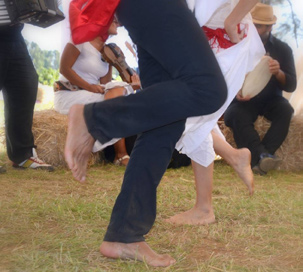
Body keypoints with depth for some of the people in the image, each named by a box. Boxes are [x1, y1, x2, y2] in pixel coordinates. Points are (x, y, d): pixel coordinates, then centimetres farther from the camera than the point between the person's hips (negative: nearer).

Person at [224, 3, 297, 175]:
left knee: (286, 110, -31)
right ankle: (263, 155, -49)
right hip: (244, 100, -1)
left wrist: (278, 73, -26)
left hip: (271, 99, 1)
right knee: (235, 115, -33)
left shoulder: (282, 49, -1)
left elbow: (291, 86, -5)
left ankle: (258, 159, -41)